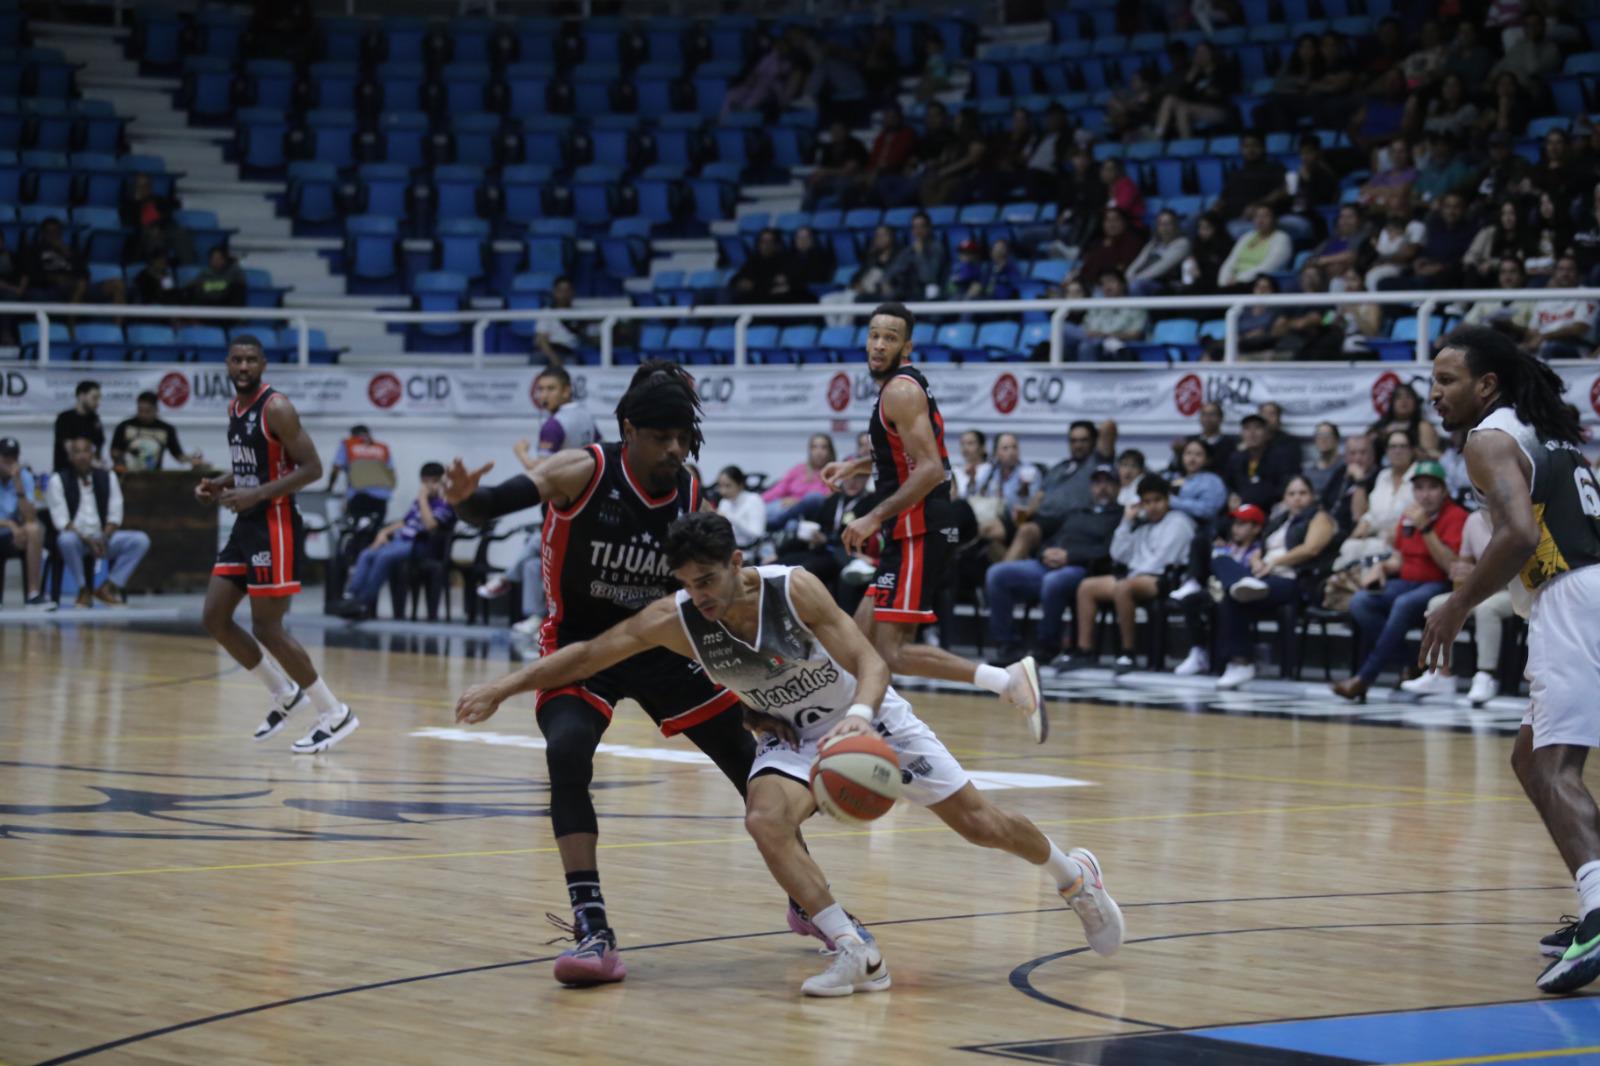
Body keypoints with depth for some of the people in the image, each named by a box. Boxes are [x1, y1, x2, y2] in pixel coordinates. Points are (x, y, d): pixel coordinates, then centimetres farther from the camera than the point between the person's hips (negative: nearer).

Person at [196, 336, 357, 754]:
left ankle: (335, 715, 2)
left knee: (267, 629, -8)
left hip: (275, 525, -9)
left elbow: (312, 468, -18)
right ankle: (284, 693, 20)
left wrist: (257, 494, -25)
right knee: (214, 617, 6)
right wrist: (220, 485, 6)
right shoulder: (235, 408, 12)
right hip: (246, 524, 9)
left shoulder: (276, 408, -15)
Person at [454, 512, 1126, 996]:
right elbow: (585, 655, -16)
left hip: (868, 715, -2)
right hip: (792, 736, 2)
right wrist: (503, 688, -21)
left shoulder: (794, 590, -30)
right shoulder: (674, 619, -23)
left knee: (976, 820, 1)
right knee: (765, 822, -28)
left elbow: (870, 663, -29)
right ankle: (856, 954, -22)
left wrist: (859, 714, -50)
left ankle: (1075, 874, 31)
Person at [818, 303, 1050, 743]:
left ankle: (1007, 679, -25)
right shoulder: (904, 384, 16)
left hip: (918, 533, -10)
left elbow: (930, 469, -23)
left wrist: (875, 518, -24)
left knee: (892, 650, -16)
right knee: (863, 633, 15)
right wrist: (856, 464, 30)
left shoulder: (900, 390, -14)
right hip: (913, 531, 10)